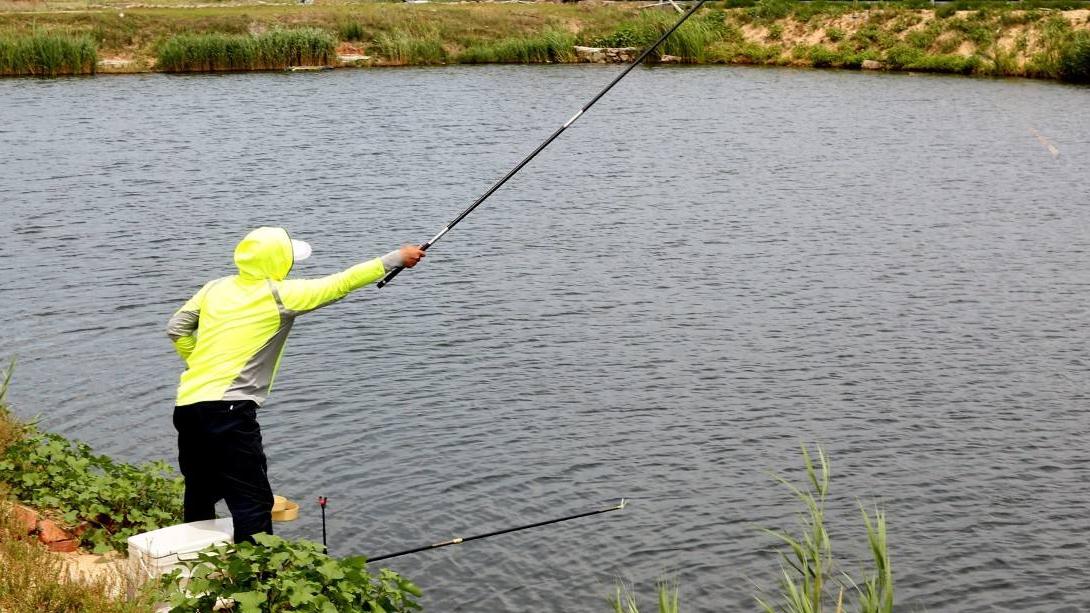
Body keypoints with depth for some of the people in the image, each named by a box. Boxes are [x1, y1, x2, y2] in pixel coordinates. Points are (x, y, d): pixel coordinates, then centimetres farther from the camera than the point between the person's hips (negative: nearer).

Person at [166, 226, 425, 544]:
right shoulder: (281, 295, -6)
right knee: (253, 503, -6)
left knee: (201, 494, 22)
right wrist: (396, 258, 5)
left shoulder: (216, 288, 11)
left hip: (187, 406, 8)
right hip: (228, 410, -8)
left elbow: (176, 328, 16)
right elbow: (342, 283, -2)